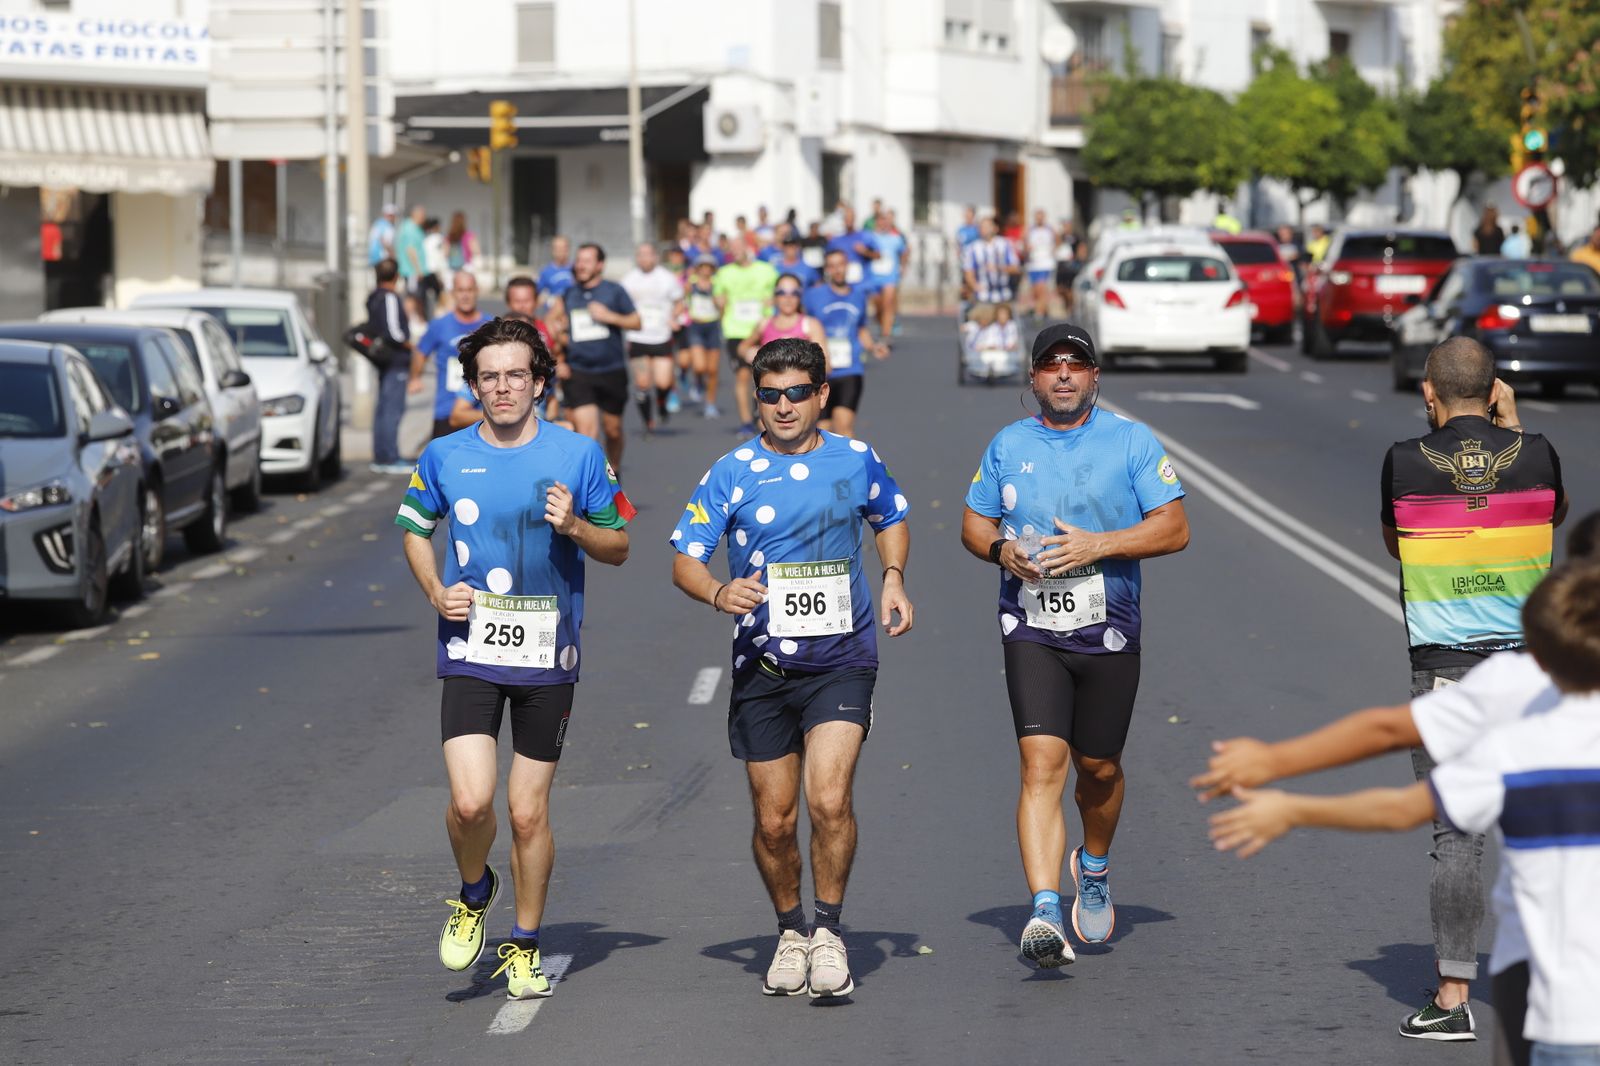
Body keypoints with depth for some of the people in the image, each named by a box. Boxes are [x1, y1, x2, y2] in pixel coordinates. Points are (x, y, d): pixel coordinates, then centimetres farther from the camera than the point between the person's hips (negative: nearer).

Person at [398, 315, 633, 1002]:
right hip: (470, 650, 0)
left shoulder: (579, 455, -1)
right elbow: (414, 528, 19)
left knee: (529, 814, 3)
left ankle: (524, 949, 21)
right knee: (470, 802, -14)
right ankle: (474, 895, 18)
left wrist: (575, 527, -14)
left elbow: (618, 547, 6)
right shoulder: (444, 457, 2)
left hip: (547, 656, 0)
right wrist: (435, 592, 2)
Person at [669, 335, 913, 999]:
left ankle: (828, 930, 0)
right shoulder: (732, 472, 0)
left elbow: (892, 518, 24)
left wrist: (893, 578, 6)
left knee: (828, 799, -19)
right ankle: (790, 931, 29)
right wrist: (718, 593, -22)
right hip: (763, 667, 1)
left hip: (842, 661, -1)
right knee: (774, 820, 4)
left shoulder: (856, 461, 4)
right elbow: (684, 559, -1)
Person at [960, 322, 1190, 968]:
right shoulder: (1007, 446, 9)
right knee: (1042, 764, -15)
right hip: (1031, 632, 0)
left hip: (1109, 633, 0)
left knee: (1098, 767, 11)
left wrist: (1097, 546, -16)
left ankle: (1094, 867, 43)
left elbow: (1174, 529, -4)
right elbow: (973, 523, 17)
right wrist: (1002, 550, -6)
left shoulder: (1131, 441, 1)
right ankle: (1045, 914, -23)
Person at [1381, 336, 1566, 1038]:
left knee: (1456, 837, -1)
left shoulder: (1405, 462, -5)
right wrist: (1511, 428, 22)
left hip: (1443, 670, -2)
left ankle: (1453, 996, -2)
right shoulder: (1535, 454, -1)